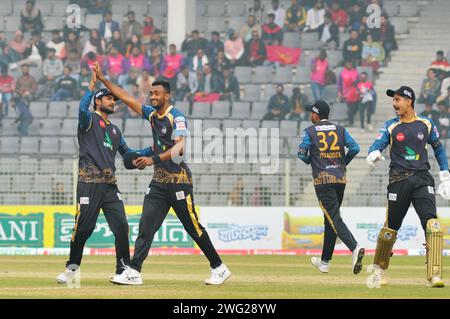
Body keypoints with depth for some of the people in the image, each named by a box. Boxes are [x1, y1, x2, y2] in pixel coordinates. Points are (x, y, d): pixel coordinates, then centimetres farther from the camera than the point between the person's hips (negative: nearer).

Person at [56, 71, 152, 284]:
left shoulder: (114, 130, 25)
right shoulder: (89, 120, 4)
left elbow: (127, 153, 27)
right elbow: (83, 109, -19)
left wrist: (152, 151, 18)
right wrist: (92, 87, -20)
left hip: (110, 185, 6)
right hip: (89, 183, -6)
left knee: (121, 225, -5)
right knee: (83, 227, -6)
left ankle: (123, 270, 1)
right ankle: (72, 267, 11)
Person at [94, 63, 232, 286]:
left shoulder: (176, 118, -12)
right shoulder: (152, 114, 11)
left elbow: (179, 147, -27)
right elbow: (125, 97, 16)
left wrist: (153, 160, -36)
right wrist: (102, 79, 11)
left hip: (178, 181, -7)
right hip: (159, 182, 7)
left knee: (193, 227, -2)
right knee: (146, 226, -3)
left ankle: (219, 268, 10)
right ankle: (133, 272, -8)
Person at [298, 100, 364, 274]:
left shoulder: (310, 131, 0)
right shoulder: (340, 129, 10)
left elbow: (302, 153, -8)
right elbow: (354, 147, 0)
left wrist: (310, 161, 14)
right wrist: (344, 162, 15)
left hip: (322, 179, -5)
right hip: (341, 179, 5)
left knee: (334, 218, -11)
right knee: (330, 219, 15)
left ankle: (355, 248, -35)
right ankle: (325, 261, 21)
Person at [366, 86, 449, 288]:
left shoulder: (426, 125, 9)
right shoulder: (390, 127, 7)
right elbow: (378, 144, -7)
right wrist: (374, 154, -32)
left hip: (422, 180, 0)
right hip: (399, 181, 0)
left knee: (432, 223, -17)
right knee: (391, 226, 5)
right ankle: (379, 269, 28)